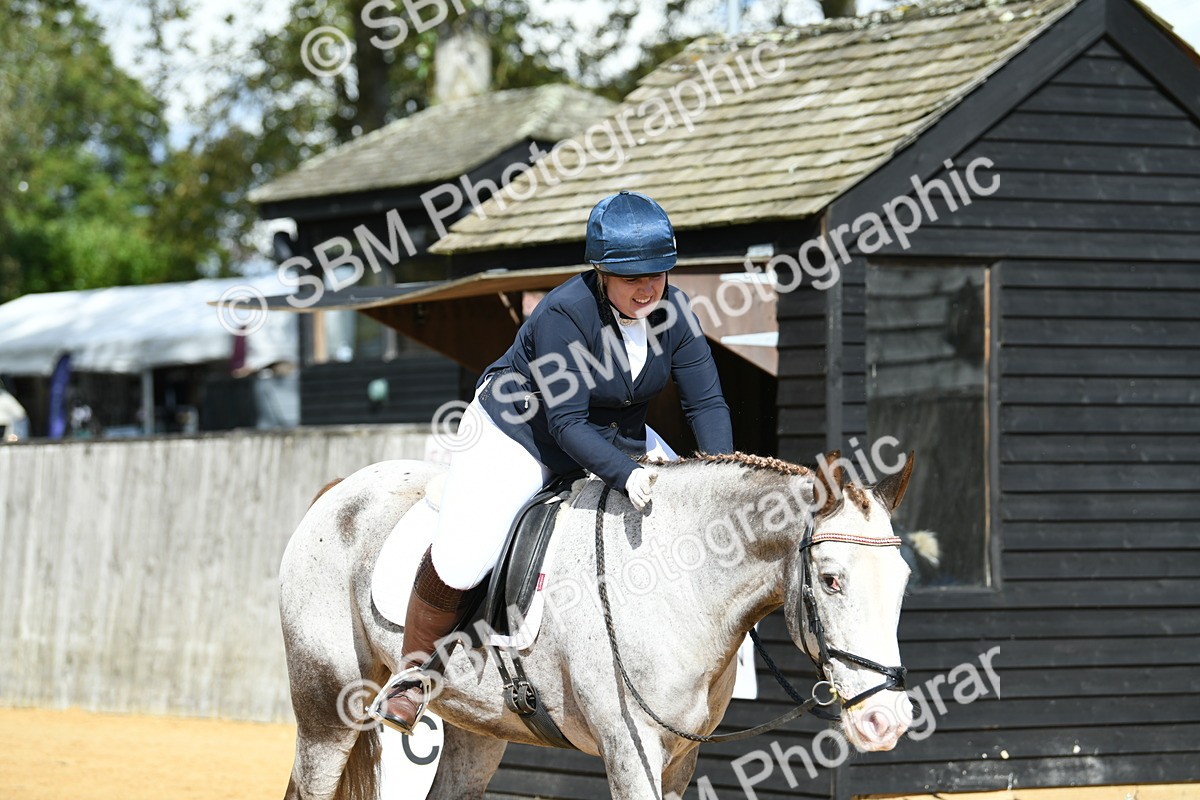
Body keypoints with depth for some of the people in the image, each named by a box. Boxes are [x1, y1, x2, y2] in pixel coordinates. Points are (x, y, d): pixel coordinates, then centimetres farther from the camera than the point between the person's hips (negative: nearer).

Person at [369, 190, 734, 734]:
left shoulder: (673, 310, -14)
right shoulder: (564, 314, -30)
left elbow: (707, 403, -10)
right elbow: (565, 423, -32)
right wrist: (626, 475, -46)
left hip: (618, 437, 6)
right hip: (522, 430, -6)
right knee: (461, 558, -22)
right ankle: (413, 674, 1)